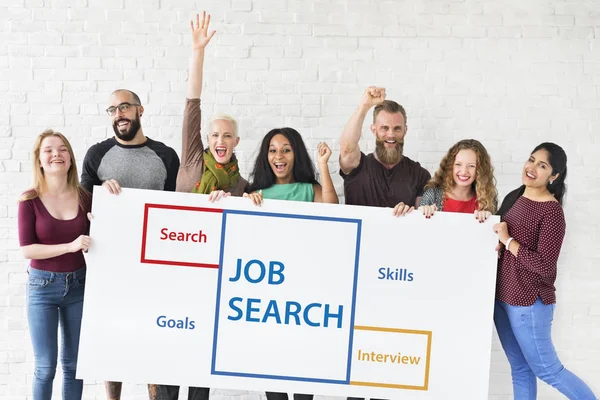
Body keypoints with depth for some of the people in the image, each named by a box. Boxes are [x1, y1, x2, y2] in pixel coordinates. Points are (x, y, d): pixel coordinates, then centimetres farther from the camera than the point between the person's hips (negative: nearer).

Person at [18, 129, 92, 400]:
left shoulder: (84, 197, -2)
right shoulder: (30, 200, -9)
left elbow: (95, 239, 7)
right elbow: (27, 249, -13)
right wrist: (70, 246, -23)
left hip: (78, 285, 3)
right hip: (42, 286, -3)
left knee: (73, 363, 12)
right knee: (45, 367, 2)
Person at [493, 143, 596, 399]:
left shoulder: (552, 212, -17)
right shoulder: (514, 197, 6)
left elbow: (544, 266, -22)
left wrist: (508, 241, -19)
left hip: (529, 302, -7)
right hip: (500, 297, 7)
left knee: (546, 369, 6)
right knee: (519, 369, 15)